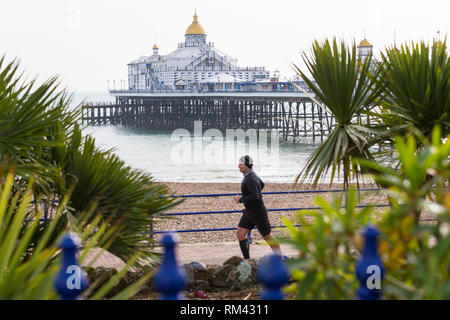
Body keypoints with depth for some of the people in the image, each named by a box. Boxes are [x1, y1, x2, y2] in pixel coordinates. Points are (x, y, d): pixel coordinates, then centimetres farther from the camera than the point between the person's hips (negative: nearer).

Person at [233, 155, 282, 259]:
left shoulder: (250, 179, -24)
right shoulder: (250, 175, 7)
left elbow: (255, 197, -35)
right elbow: (262, 185, 25)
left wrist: (241, 199, -22)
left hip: (258, 213, -9)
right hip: (249, 213, 9)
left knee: (268, 236, 6)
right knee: (240, 234, -1)